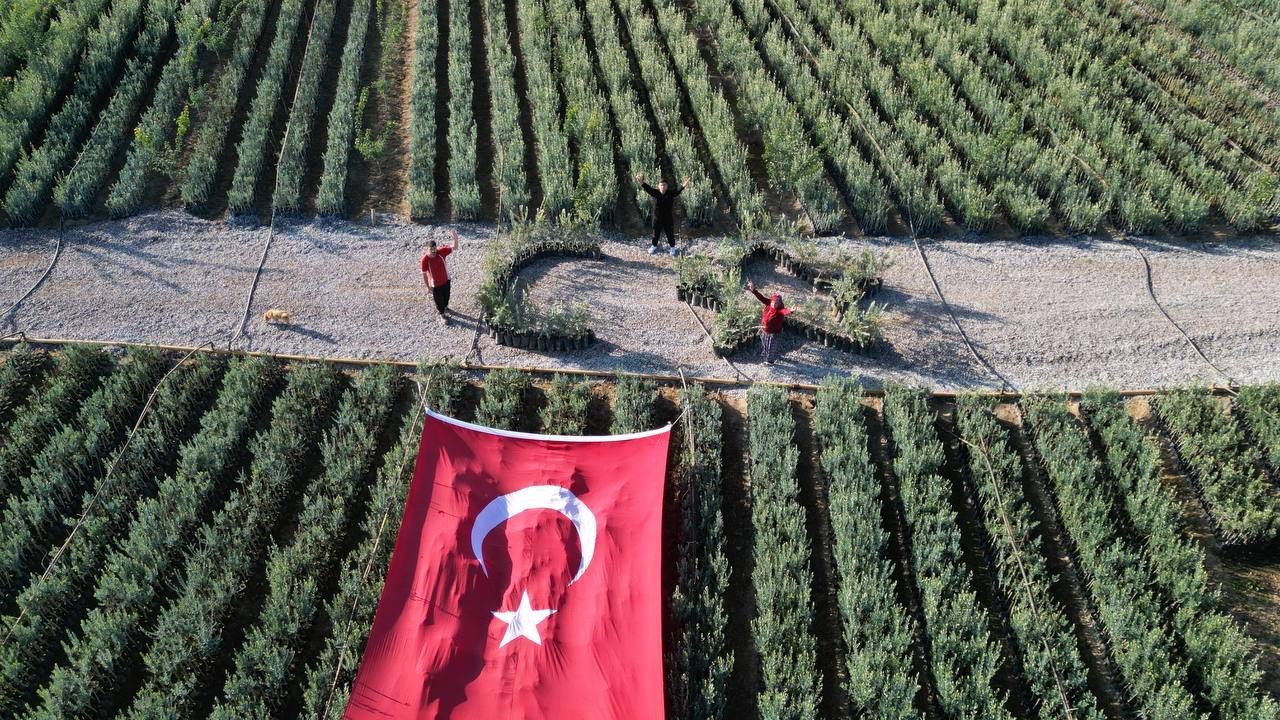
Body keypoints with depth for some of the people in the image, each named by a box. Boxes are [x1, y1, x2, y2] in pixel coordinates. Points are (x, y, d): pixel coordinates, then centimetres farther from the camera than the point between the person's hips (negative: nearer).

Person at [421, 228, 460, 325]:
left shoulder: (441, 252, -23)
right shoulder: (425, 259, -29)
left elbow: (454, 247, -24)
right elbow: (424, 274, -17)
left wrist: (455, 237, -45)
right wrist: (428, 287, -10)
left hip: (445, 280, 4)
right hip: (435, 284, -3)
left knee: (446, 296, 27)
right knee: (438, 299, 16)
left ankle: (444, 307, 59)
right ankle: (442, 315, 42)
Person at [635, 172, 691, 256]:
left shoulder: (670, 194, -8)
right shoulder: (655, 193, -7)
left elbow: (678, 191, -23)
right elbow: (648, 188, -22)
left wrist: (683, 186, -45)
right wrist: (642, 183, -42)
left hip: (668, 219, -1)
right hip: (657, 219, 1)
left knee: (670, 235, 8)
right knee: (655, 234, 17)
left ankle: (673, 249, 24)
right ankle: (654, 246, 36)